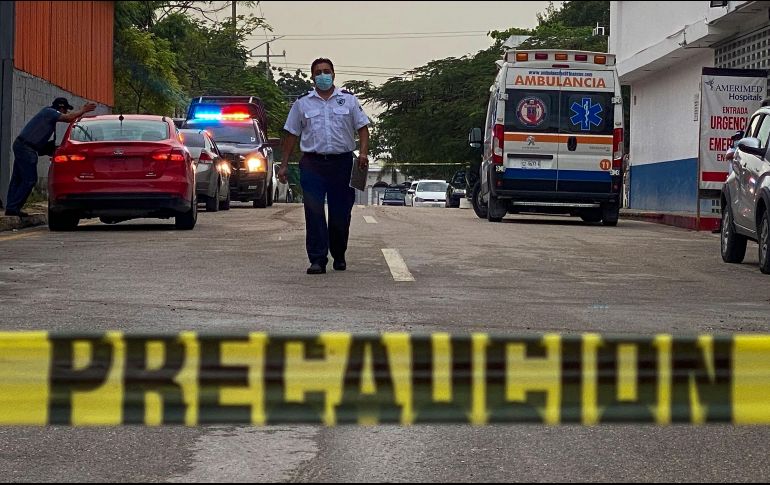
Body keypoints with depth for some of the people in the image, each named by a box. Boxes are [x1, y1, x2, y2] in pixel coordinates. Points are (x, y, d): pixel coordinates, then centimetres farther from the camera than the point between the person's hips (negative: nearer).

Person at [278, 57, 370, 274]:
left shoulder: (349, 100, 9)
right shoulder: (302, 103, 9)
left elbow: (362, 127, 8)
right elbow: (291, 134, 11)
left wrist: (363, 152, -9)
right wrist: (284, 165, 7)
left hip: (342, 162, 0)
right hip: (312, 164, 0)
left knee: (341, 213, 4)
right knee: (314, 213, -8)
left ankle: (339, 257, 21)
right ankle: (317, 259, -7)